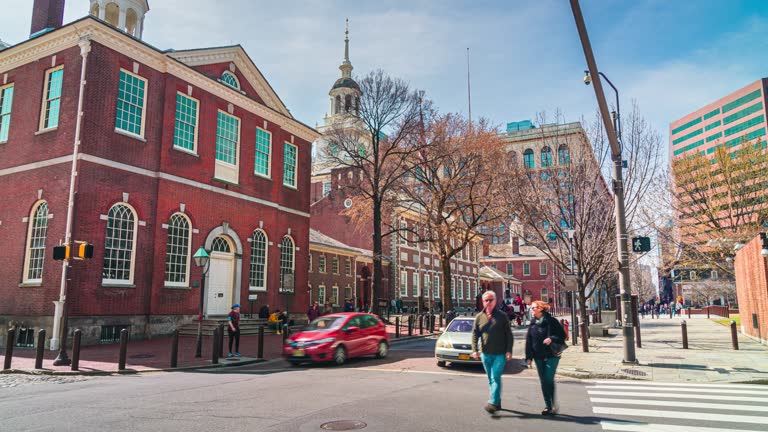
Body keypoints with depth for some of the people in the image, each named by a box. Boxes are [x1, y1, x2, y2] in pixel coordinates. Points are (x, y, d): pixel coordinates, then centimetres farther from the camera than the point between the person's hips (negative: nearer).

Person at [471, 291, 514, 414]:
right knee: (491, 379, 12)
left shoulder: (502, 316, -1)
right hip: (486, 354, 4)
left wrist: (509, 350, -8)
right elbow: (475, 335, 5)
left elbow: (509, 335, -1)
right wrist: (474, 350, -5)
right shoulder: (479, 317, 6)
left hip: (500, 354, -4)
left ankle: (493, 402, -13)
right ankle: (497, 402, 25)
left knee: (495, 377, -12)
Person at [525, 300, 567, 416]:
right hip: (538, 356, 5)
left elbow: (562, 335, -5)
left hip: (551, 355, -5)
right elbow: (528, 341, 10)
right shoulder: (533, 323, 9)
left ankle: (553, 405, 4)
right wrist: (528, 357, 6)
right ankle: (548, 406, 16)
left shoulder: (551, 321, -6)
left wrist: (552, 339, -22)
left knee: (549, 379, -11)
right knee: (543, 381, 7)